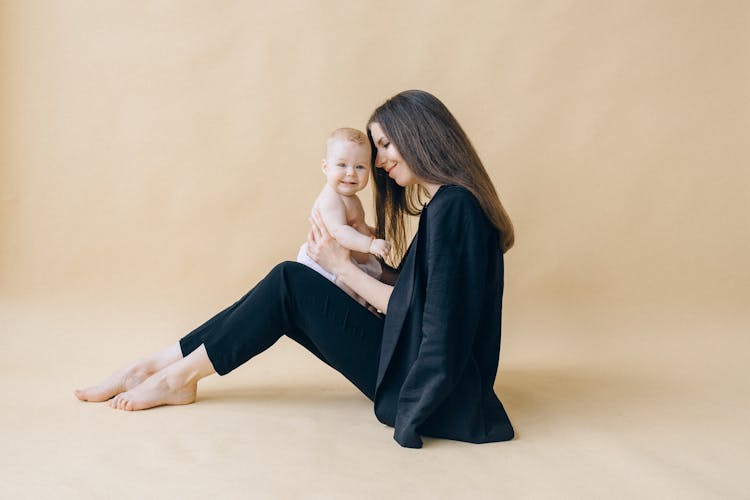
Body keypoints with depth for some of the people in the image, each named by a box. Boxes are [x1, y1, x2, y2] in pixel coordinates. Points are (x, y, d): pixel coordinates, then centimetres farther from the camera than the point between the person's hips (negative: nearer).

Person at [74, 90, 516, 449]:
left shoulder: (454, 207, -19)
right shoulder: (447, 203, 11)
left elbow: (413, 309, -18)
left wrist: (343, 266, -10)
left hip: (425, 383, -9)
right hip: (416, 362, 9)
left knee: (292, 283, -13)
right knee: (291, 285, 1)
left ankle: (180, 377, 0)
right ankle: (158, 366, 5)